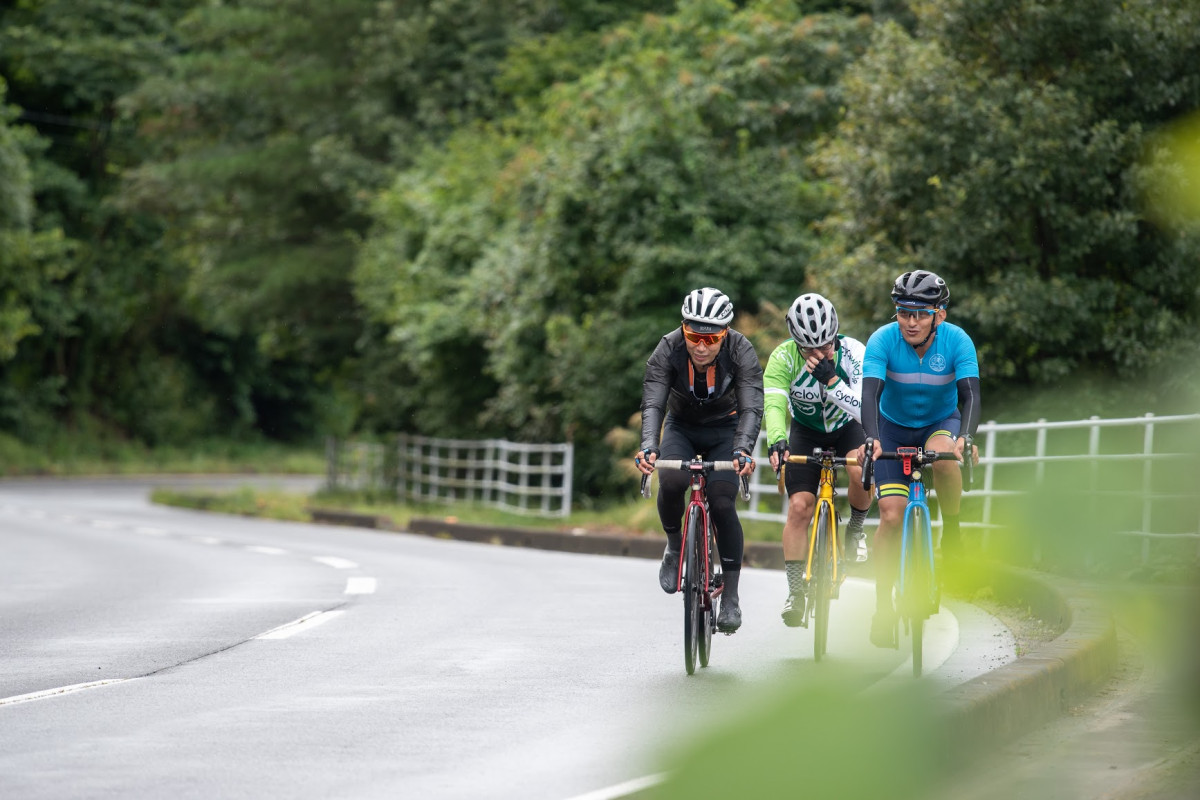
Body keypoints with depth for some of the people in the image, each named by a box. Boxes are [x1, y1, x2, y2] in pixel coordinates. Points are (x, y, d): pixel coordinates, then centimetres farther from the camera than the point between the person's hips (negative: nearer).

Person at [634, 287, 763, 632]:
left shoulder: (741, 352, -27)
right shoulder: (668, 349, -25)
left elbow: (751, 407, -34)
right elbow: (652, 404, -32)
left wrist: (742, 449, -52)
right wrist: (648, 446, -51)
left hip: (724, 430, -1)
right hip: (681, 427, 1)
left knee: (722, 503, -20)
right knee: (672, 481, -30)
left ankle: (730, 597, -9)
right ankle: (675, 546, 0)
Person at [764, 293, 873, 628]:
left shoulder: (852, 352, -29)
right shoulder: (783, 358, -27)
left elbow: (867, 410, -35)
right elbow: (773, 405, -38)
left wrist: (830, 378, -45)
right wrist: (777, 442, -57)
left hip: (847, 428, -1)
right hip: (806, 432, 1)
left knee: (862, 472, -32)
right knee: (799, 506, -13)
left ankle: (855, 529, -2)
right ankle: (795, 591, -4)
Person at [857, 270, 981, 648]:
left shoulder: (957, 341, -24)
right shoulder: (883, 340, -25)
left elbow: (970, 394, -32)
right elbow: (870, 393, -34)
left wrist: (966, 437, -51)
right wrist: (870, 438, -52)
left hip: (941, 422, 0)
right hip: (893, 428, 0)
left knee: (941, 456, -37)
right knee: (891, 515, -12)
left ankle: (952, 529, -12)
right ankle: (883, 607, -3)